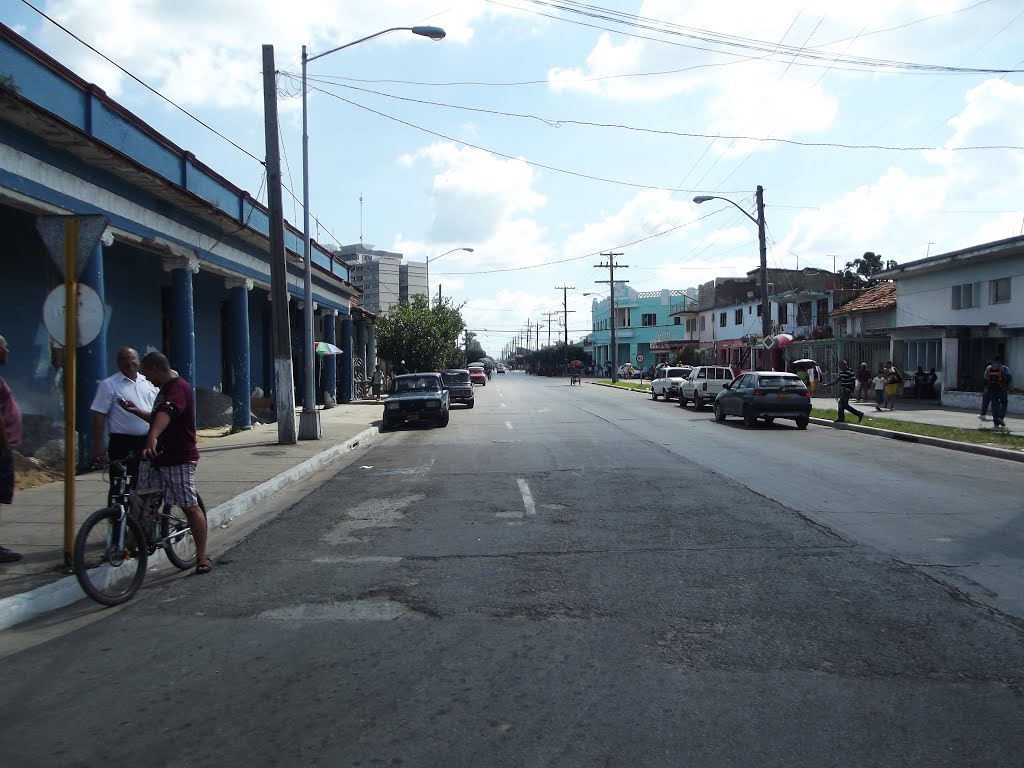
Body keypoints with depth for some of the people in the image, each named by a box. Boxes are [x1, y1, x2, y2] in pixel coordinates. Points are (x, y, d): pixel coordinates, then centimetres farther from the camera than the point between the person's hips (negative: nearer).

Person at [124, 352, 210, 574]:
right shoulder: (165, 389, 18)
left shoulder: (178, 387, -16)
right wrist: (136, 411, 21)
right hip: (157, 456, 10)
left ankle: (202, 557, 2)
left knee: (190, 507, -5)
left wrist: (152, 437, -53)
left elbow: (165, 414, -37)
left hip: (179, 458, -10)